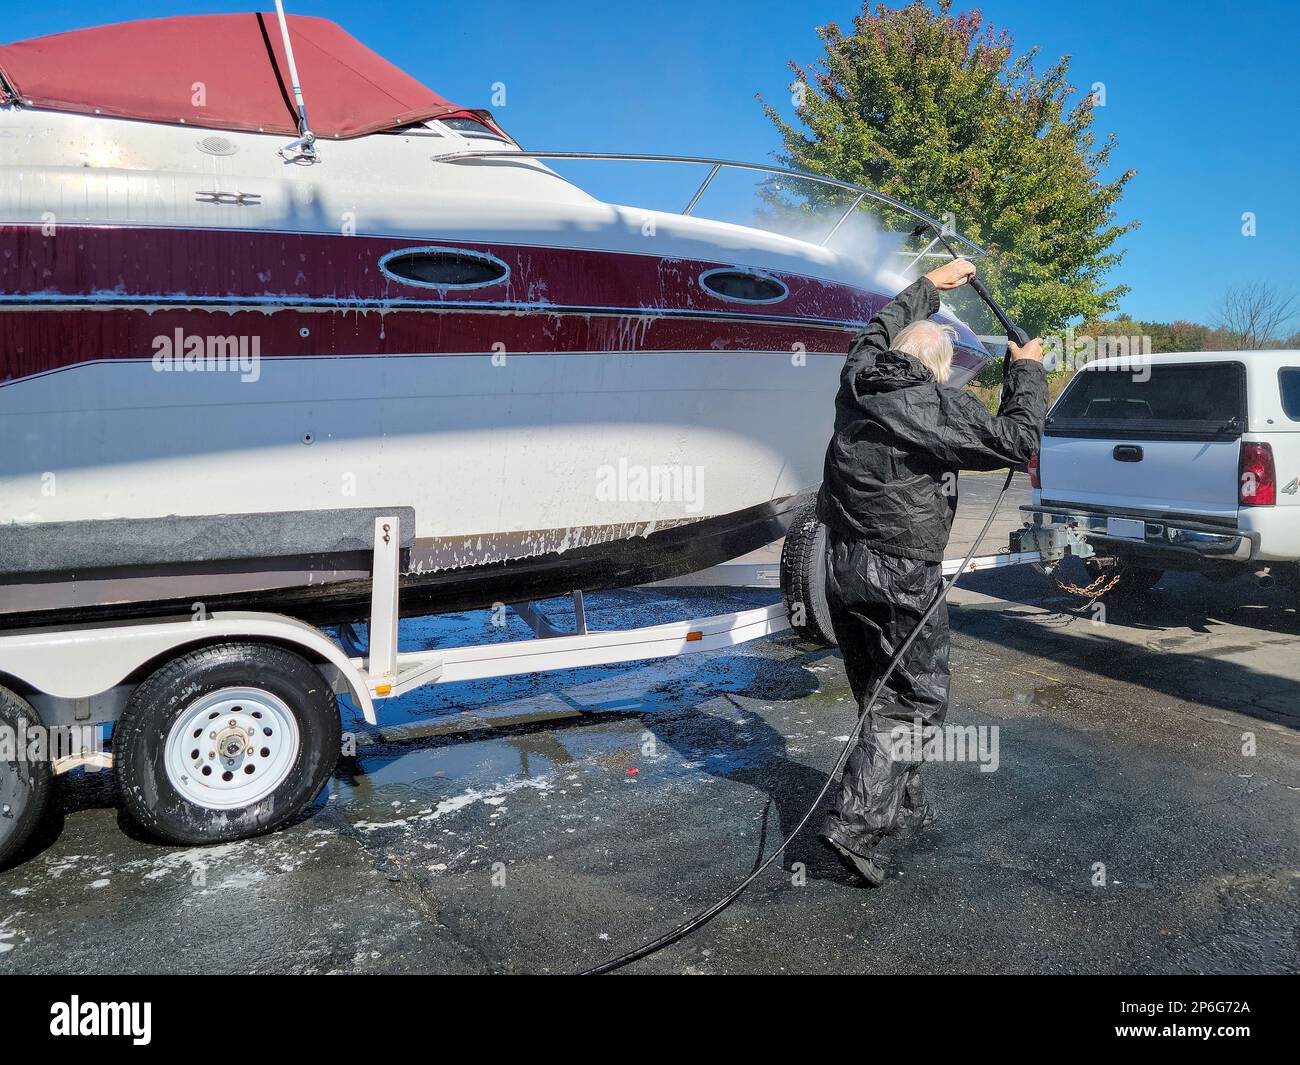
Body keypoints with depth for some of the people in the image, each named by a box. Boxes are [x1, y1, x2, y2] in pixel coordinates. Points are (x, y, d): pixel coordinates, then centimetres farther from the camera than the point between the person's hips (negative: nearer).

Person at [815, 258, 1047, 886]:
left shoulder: (857, 382, 6)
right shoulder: (938, 407, -11)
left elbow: (879, 330, 27)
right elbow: (1018, 441, -4)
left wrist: (931, 285, 38)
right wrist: (1027, 369, 10)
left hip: (842, 568, 7)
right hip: (900, 575, -7)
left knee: (878, 697, 19)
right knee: (916, 700, 4)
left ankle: (903, 808, 33)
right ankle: (856, 823, -5)